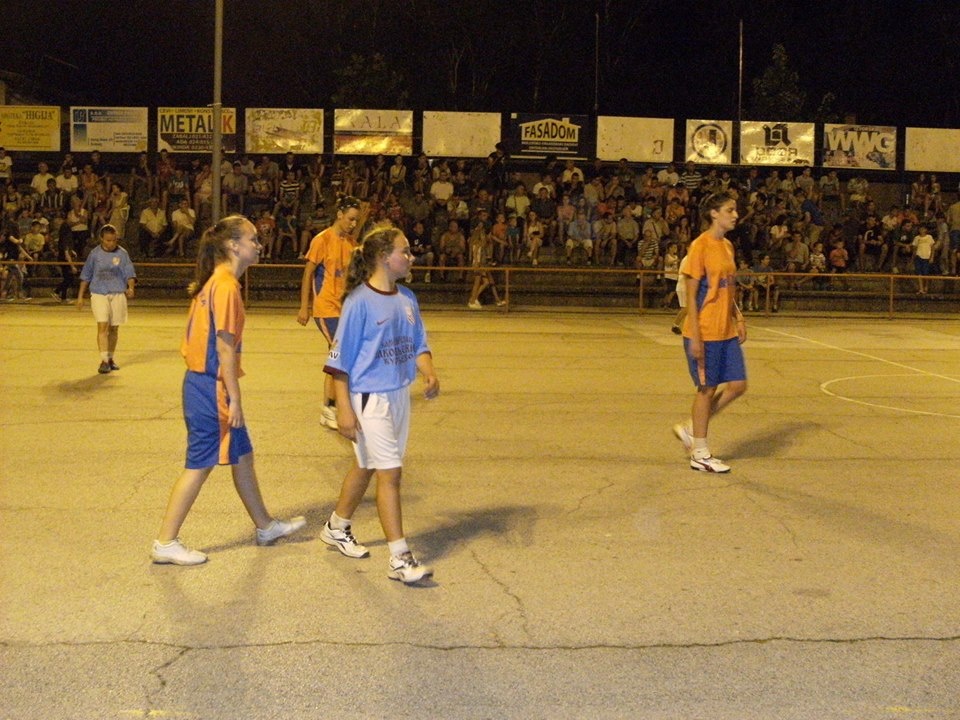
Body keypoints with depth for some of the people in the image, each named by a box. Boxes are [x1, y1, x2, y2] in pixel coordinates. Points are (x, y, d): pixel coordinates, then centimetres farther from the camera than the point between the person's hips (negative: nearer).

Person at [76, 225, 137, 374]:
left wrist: (130, 287, -20)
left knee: (114, 328, 9)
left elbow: (129, 273, 0)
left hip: (118, 294, 1)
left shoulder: (122, 253, 2)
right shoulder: (95, 254, 2)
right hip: (99, 294, -1)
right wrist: (80, 296, 8)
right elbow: (86, 276, 9)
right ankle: (104, 361, -14)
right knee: (102, 326, -13)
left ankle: (110, 359, 24)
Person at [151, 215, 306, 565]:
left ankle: (266, 526, 32)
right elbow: (224, 346, -20)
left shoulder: (214, 281, 12)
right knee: (200, 465, -1)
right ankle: (165, 543, 9)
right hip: (211, 388, -10)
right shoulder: (227, 286, -18)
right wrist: (233, 399, -17)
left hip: (202, 381, 10)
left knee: (242, 455, 19)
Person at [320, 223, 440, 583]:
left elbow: (418, 345, 14)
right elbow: (339, 359, -13)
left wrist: (429, 372, -6)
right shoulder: (360, 301, -14)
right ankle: (400, 559, -2)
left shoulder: (407, 298, 6)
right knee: (390, 472, -8)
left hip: (399, 395, 7)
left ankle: (337, 527, 39)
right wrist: (343, 408, -15)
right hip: (369, 397, -7)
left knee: (366, 466, 19)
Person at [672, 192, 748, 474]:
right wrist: (695, 337, -17)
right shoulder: (701, 245, -12)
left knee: (738, 385, 7)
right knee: (707, 388, 1)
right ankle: (700, 454, 15)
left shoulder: (727, 246, 12)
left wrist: (738, 318, 9)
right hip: (705, 333, -8)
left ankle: (690, 429, 22)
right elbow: (691, 295, -14)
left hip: (727, 332, 8)